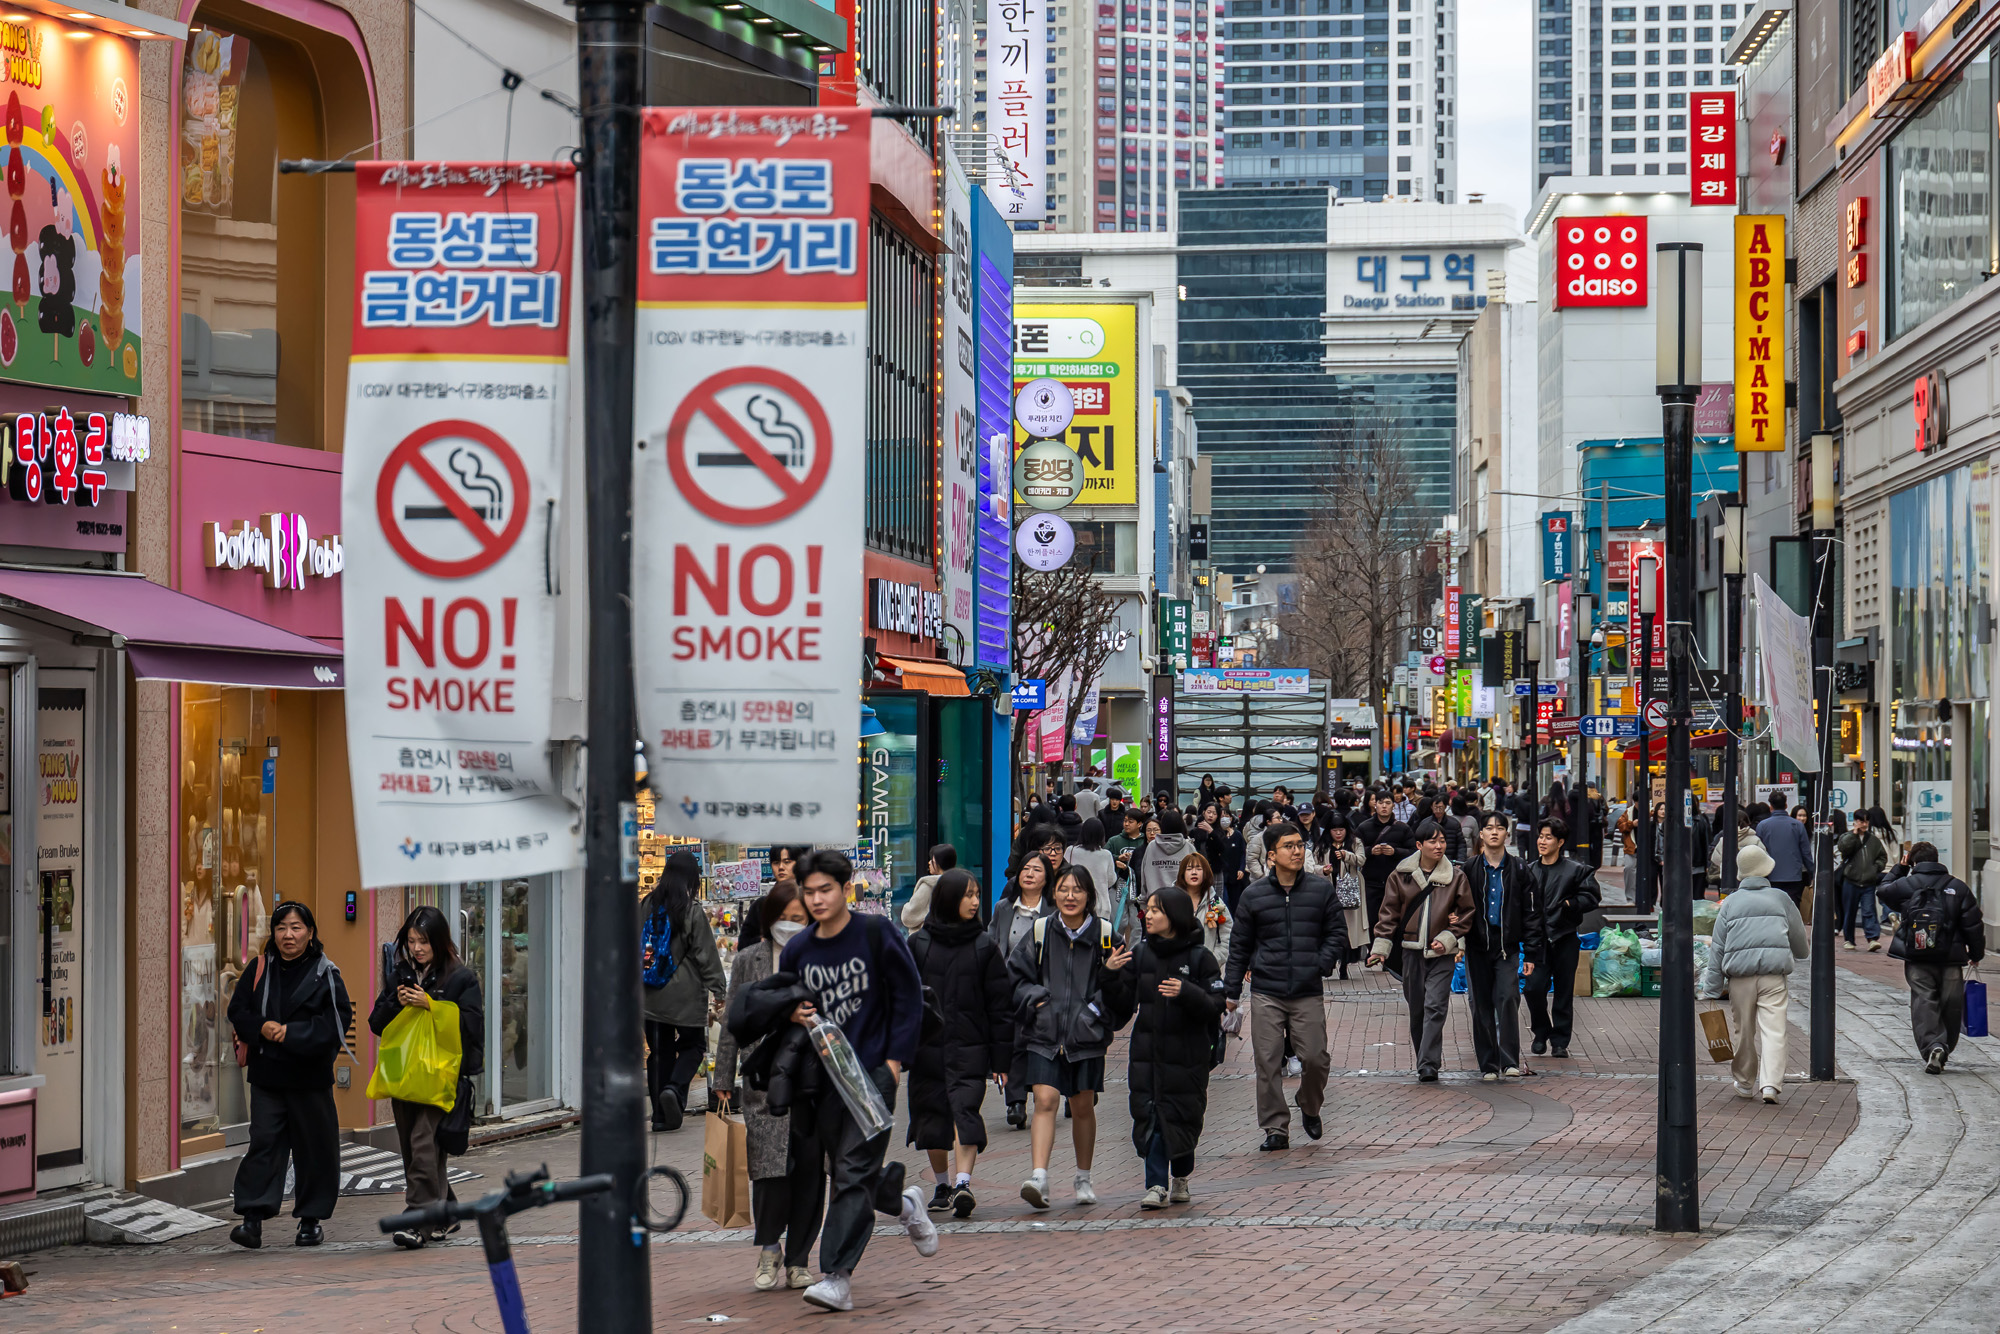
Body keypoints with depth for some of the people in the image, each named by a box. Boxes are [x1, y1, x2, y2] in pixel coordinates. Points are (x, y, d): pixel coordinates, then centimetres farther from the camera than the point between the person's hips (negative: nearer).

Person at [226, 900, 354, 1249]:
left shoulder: (325, 973, -1)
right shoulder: (260, 969, 7)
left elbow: (340, 1017, -8)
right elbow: (237, 1010, 8)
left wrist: (293, 1033, -16)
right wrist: (261, 1028, -13)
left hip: (310, 1076, -1)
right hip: (266, 1073, 1)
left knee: (314, 1145, 4)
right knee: (263, 1141, -6)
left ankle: (311, 1220, 16)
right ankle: (253, 1219, -10)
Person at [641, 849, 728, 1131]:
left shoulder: (645, 907, 2)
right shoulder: (693, 913, -11)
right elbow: (706, 955, -7)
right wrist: (719, 990, 3)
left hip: (650, 995, 4)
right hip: (685, 996, -4)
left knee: (659, 1051, 10)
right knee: (693, 1045, 11)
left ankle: (661, 1114, 8)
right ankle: (675, 1089, -14)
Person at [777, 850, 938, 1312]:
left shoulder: (876, 934, -3)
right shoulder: (797, 950, 8)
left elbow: (908, 996, -1)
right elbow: (785, 1007, 21)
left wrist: (895, 1059, -7)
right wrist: (794, 1017, -4)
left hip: (873, 1070, -5)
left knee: (854, 1172, -11)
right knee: (841, 1170, 11)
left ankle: (837, 1277, -15)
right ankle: (904, 1205, 41)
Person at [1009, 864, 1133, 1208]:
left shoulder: (1104, 935, 3)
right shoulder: (1040, 933, 3)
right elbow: (1014, 976, 8)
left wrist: (1112, 973, -12)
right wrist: (1035, 1000, -7)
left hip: (1086, 1034, 1)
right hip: (1044, 1034, -1)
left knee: (1083, 1107, 9)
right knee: (1045, 1100, -14)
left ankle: (1084, 1178, 25)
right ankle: (1039, 1177, -22)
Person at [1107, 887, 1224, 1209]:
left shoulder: (1199, 958, -4)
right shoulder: (1140, 955, 7)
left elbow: (1215, 1008, -8)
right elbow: (1122, 1002, 6)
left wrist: (1186, 993, -24)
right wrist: (1113, 974, -10)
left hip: (1186, 1052, -3)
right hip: (1146, 1051, 3)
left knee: (1181, 1117, 4)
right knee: (1149, 1117, -7)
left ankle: (1181, 1178, 26)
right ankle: (1156, 1185, -7)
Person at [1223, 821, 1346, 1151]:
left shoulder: (1322, 889, 5)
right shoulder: (1254, 895, 5)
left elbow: (1337, 934, 9)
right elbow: (1240, 946, 10)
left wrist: (1321, 965, -7)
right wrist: (1231, 990, 8)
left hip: (1308, 993, 0)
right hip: (1266, 993, 0)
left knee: (1314, 1058, -5)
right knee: (1268, 1063, -3)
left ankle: (1310, 1108, 25)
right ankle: (1276, 1128, 6)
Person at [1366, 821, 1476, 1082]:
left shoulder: (1456, 876, 0)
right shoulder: (1401, 875, 3)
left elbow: (1466, 913, 6)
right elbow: (1389, 913, 7)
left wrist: (1447, 938, -6)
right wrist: (1381, 947, 0)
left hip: (1441, 953, -2)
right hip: (1412, 950, 2)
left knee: (1435, 1007, -12)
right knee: (1416, 1009, 8)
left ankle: (1428, 1065, -14)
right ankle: (1425, 1060, 21)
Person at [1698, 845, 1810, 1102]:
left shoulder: (1730, 903, 9)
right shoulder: (1781, 899, 9)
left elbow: (1717, 948, 7)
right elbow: (1800, 943, 21)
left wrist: (1711, 989, 9)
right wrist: (1805, 951, 46)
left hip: (1740, 976, 1)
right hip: (1774, 974, -1)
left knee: (1744, 1031, 13)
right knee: (1773, 1029, -6)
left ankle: (1745, 1083, 25)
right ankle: (1770, 1083, -19)